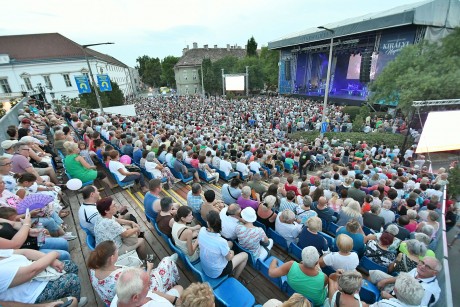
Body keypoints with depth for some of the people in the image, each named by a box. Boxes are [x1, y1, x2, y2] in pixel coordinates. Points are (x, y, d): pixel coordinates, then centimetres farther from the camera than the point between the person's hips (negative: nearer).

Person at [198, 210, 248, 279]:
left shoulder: (202, 230, -22)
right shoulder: (221, 242, -38)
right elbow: (229, 258, -15)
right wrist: (231, 253, 4)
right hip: (216, 273, -5)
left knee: (230, 243, 22)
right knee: (245, 255, 11)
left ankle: (233, 271, 38)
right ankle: (235, 278, 32)